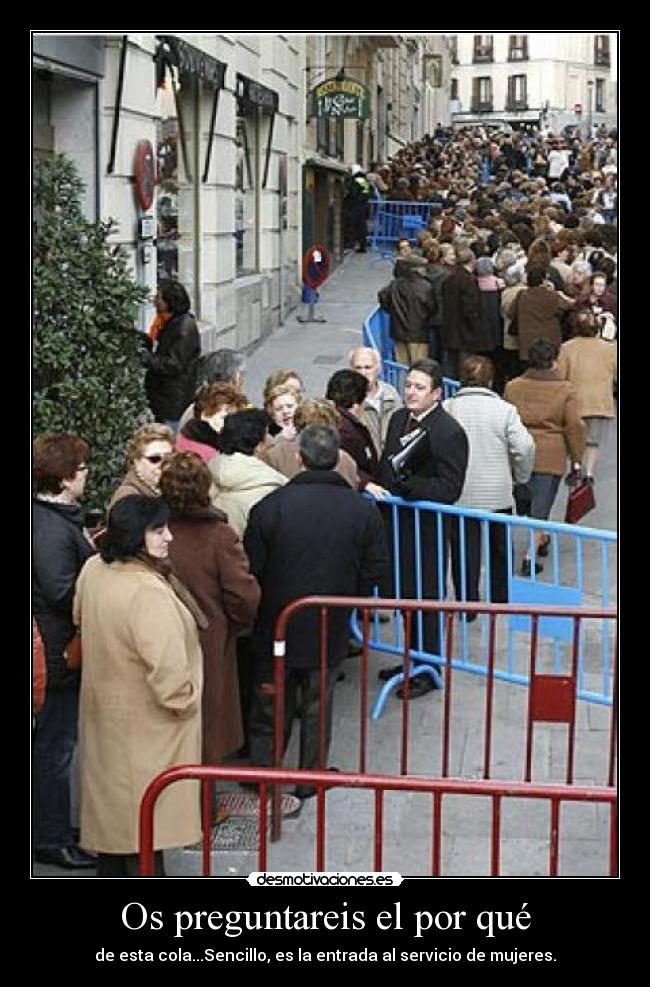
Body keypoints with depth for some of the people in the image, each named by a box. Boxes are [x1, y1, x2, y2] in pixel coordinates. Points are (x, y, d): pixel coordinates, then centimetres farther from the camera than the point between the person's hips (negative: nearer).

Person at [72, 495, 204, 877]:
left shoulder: (93, 570, -6)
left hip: (105, 709, 8)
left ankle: (110, 869, 38)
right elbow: (166, 666, -30)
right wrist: (184, 703, -12)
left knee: (112, 795, 22)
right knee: (147, 803, 6)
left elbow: (80, 618, 15)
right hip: (145, 718, -8)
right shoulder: (149, 592, -32)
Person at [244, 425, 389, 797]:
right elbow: (376, 570, -3)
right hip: (331, 628, 1)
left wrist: (259, 609, 9)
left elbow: (251, 570, -9)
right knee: (318, 703, 16)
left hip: (276, 624, 0)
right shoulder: (363, 511, -9)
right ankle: (312, 777, 25)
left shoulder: (270, 506, -14)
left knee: (270, 706, 15)